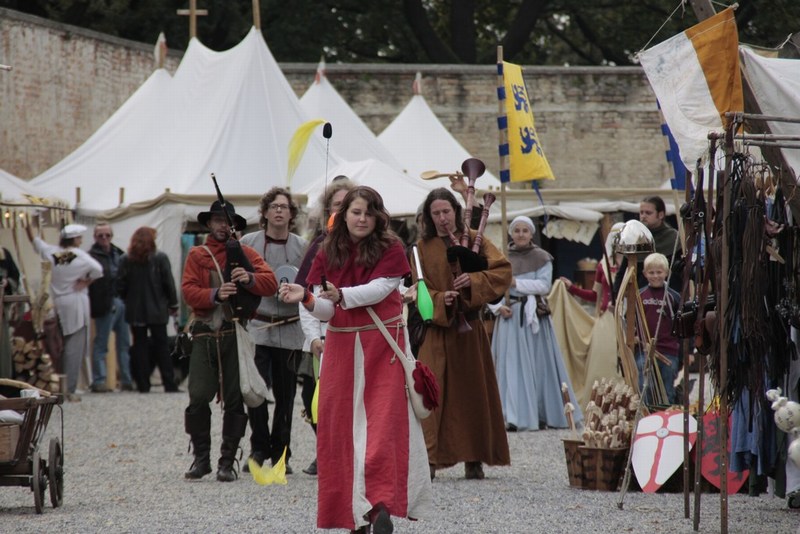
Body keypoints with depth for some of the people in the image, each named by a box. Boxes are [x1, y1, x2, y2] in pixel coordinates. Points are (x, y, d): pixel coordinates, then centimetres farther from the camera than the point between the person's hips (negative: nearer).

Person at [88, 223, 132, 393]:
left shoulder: (118, 253, 16)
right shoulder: (92, 256, -6)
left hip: (122, 302, 7)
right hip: (106, 305, -7)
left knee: (125, 344, 9)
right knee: (101, 344, -2)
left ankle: (127, 380, 14)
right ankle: (98, 381, 1)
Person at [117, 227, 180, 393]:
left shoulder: (126, 260, -2)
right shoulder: (160, 258, -7)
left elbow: (121, 286, -2)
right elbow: (169, 283, -6)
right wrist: (173, 304, 4)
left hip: (135, 311, 1)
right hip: (157, 310, -1)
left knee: (140, 346, 7)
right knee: (161, 345, 5)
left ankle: (143, 384, 4)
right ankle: (169, 384, 1)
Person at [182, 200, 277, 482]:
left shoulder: (246, 253, 11)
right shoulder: (196, 255, 13)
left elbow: (271, 284, 1)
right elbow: (189, 291, 0)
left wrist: (250, 278, -19)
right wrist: (215, 295, -18)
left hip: (236, 333, 0)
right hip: (205, 334, 0)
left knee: (234, 400, 0)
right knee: (198, 397, -7)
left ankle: (227, 462, 6)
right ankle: (201, 458, 6)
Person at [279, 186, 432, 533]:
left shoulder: (390, 249, -2)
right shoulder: (328, 254, 6)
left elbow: (379, 288, -17)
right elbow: (326, 311, 1)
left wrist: (340, 295, -31)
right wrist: (306, 298, -20)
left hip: (383, 346, -3)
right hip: (341, 347, 3)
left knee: (384, 422, -11)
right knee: (341, 424, 1)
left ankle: (381, 504, -17)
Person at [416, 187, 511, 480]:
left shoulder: (474, 240, 6)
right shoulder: (423, 247, 5)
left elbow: (503, 271, -2)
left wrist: (474, 280, -18)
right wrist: (440, 300, -19)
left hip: (469, 328, 1)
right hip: (436, 329, -1)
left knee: (473, 391, 5)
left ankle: (474, 459, 12)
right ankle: (428, 459, -14)